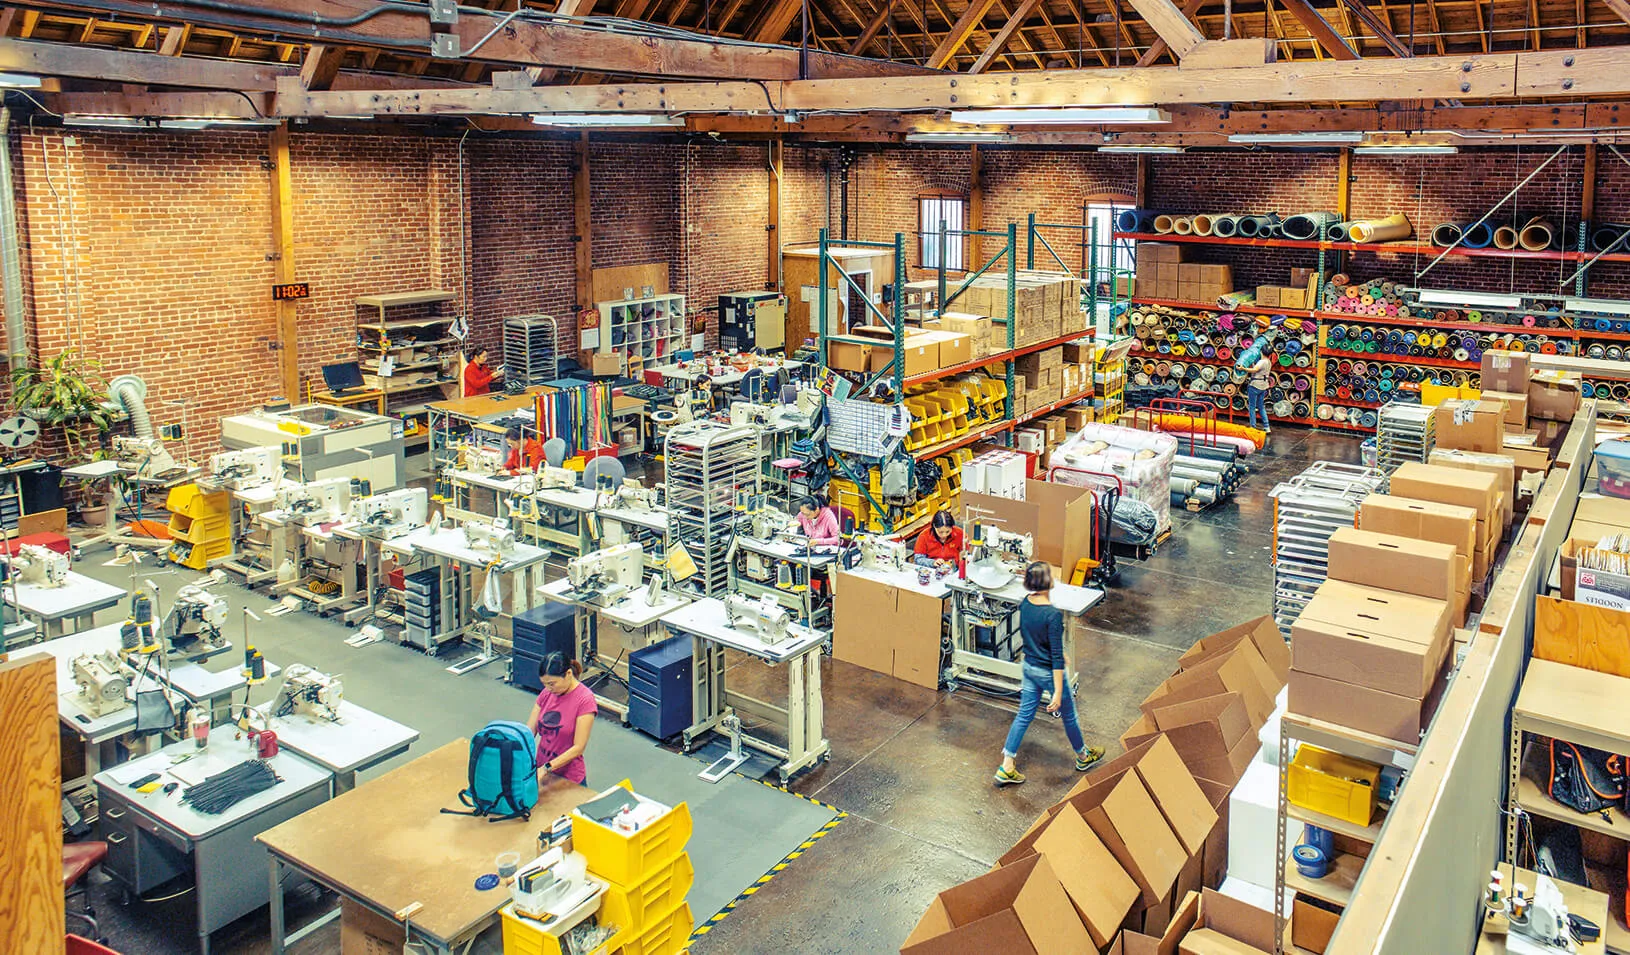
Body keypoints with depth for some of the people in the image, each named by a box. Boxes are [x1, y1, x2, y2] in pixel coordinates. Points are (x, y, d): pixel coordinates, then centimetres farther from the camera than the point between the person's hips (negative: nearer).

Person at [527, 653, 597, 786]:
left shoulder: (585, 700, -18)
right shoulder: (546, 693, 0)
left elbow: (578, 748, -19)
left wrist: (546, 768, -26)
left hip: (569, 779, -5)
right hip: (542, 771, 5)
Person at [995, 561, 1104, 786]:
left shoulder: (1025, 603, -8)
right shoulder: (1053, 614, -30)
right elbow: (1057, 657, -26)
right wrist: (1058, 692, -22)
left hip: (1029, 667, 6)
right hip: (1048, 673, -6)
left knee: (1024, 716, 15)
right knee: (1069, 715, 18)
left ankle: (1006, 768, 17)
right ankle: (1083, 757, 43)